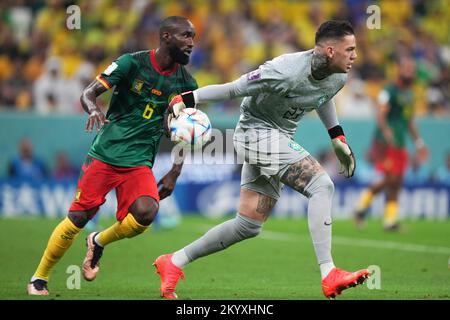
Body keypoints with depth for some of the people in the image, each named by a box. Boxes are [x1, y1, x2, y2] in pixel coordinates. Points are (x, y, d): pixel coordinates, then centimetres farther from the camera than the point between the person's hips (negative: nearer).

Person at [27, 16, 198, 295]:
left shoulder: (186, 83, 4)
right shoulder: (132, 63, -6)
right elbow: (88, 93, -7)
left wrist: (174, 173, 6)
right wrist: (93, 109, -30)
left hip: (139, 163, 2)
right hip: (104, 155, -2)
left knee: (146, 212, -24)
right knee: (78, 218, -3)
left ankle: (98, 243, 7)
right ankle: (39, 278, 18)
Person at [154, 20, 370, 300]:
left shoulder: (338, 78, -2)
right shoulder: (287, 72, -28)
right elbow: (234, 89, -21)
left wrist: (338, 138, 23)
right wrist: (186, 100, -19)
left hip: (277, 139, 9)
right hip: (257, 131, -9)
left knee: (249, 225, 9)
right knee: (322, 185, -23)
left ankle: (173, 263, 19)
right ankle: (329, 275, -25)